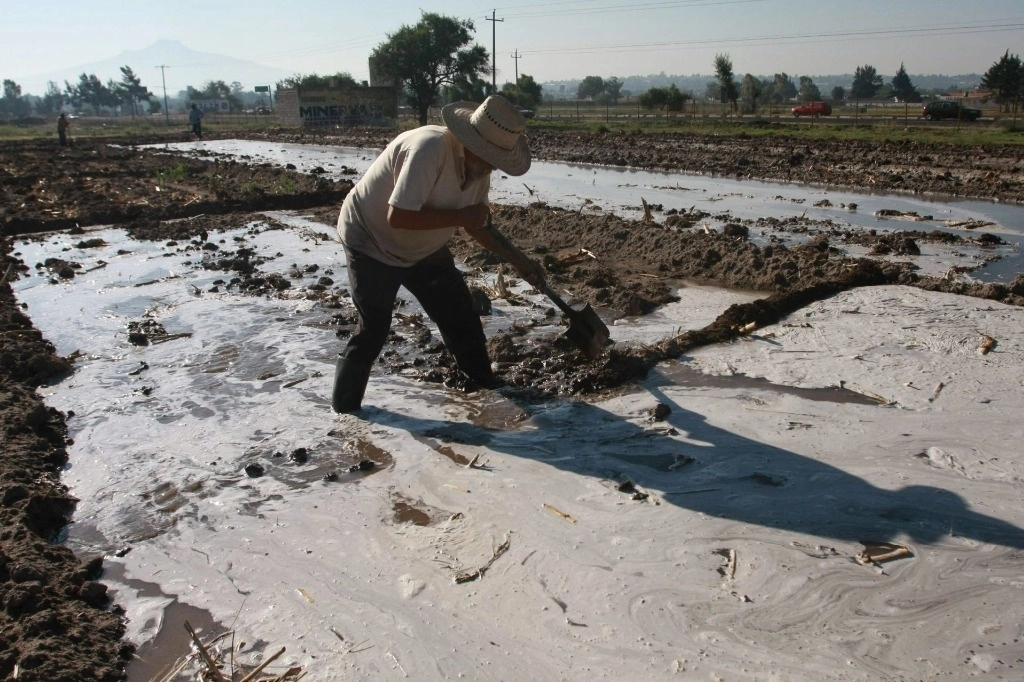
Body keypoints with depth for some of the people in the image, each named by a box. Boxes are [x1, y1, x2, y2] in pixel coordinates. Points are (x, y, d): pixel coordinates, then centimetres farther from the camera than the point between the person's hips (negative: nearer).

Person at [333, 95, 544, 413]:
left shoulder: (479, 165, -9)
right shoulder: (429, 149, -35)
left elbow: (479, 225, 4)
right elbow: (398, 217, -39)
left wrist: (520, 261, -3)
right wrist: (461, 216, -32)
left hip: (423, 248, 7)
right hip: (371, 241, -7)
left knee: (460, 315, 7)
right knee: (373, 330, -6)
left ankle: (486, 385, 24)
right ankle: (343, 409, 11)